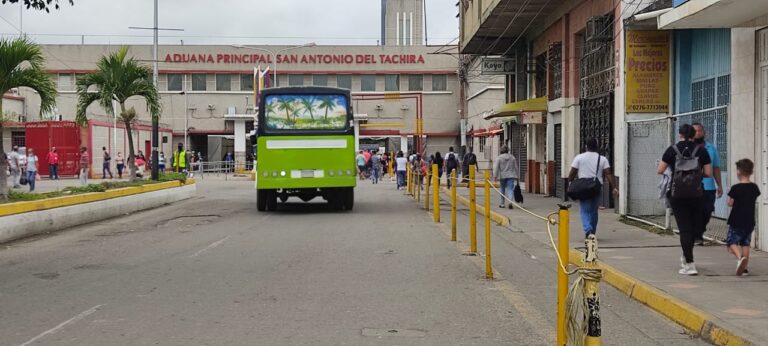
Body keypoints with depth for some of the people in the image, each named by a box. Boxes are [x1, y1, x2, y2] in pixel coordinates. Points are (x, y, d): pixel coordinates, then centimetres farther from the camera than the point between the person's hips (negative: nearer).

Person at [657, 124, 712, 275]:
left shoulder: (672, 149, -2)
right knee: (694, 227, 18)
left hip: (677, 194, -1)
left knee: (684, 228, 0)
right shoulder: (701, 150, 1)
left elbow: (659, 170, -1)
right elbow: (708, 173, -1)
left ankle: (690, 264, -6)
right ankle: (686, 257, 32)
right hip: (697, 194, 1)